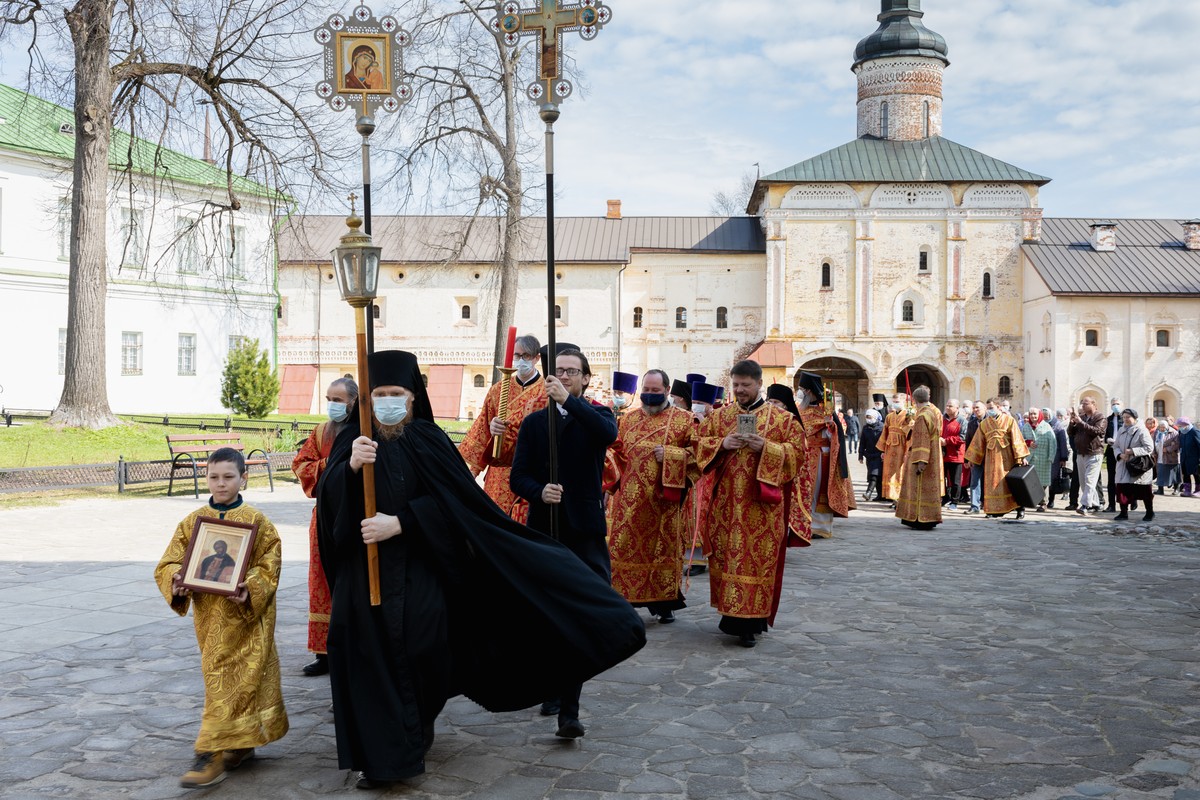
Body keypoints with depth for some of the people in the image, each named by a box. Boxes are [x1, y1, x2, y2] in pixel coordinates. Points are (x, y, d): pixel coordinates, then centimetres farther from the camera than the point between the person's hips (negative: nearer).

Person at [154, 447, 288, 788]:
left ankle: (213, 754, 0)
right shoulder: (193, 522, 4)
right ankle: (241, 744, 29)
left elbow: (269, 567, -8)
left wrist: (250, 591, -24)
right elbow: (168, 564, 5)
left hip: (245, 616, -5)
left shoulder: (256, 521, -6)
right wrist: (176, 583, -16)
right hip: (208, 615, 5)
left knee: (231, 681, -4)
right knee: (219, 678, 14)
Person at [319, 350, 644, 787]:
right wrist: (351, 466, -28)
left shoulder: (429, 440, 0)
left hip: (418, 574, -1)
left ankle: (414, 735, 23)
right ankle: (377, 754, 9)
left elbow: (451, 503, -9)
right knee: (369, 655, -4)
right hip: (364, 575, 1)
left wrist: (398, 523, -19)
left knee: (417, 650, -2)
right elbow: (328, 497, -9)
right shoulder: (351, 440, 5)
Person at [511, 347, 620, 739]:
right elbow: (518, 476, 3)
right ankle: (551, 688, 30)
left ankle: (568, 710, -9)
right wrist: (539, 492, -18)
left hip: (586, 530, -2)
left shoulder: (595, 416, 5)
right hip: (543, 530, 2)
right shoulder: (534, 422, 9)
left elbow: (609, 432, -21)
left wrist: (568, 399, -24)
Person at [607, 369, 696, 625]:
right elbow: (616, 451, 16)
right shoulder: (628, 418, 13)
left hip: (664, 501, -3)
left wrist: (669, 455, -16)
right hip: (630, 500, 3)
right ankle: (625, 597, 13)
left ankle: (663, 602, 16)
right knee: (624, 549, 2)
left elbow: (698, 452, -4)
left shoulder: (683, 419, 1)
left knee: (663, 549, 4)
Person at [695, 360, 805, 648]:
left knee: (758, 558, -4)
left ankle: (750, 622, 1)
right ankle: (731, 611, 19)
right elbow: (700, 443, 9)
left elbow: (797, 451, -1)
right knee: (725, 555, 5)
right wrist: (721, 444, -11)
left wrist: (766, 447, -16)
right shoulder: (719, 416, 11)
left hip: (761, 504, -3)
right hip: (726, 502, 3)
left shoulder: (781, 418, 3)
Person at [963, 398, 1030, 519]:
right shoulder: (984, 423, 9)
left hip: (1006, 456, -3)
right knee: (993, 482, 0)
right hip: (991, 457, 3)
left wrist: (1021, 457, -9)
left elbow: (1016, 439, -3)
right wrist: (971, 458, 12)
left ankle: (1020, 509, 3)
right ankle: (997, 509, 5)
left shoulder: (1008, 420, 1)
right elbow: (978, 442, 12)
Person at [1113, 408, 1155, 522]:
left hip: (1139, 465, -5)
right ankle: (1124, 512, 8)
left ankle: (1150, 513, 17)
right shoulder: (1121, 431, 10)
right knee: (1122, 489, -1)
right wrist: (1120, 454, -10)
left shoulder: (1141, 431, -10)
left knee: (1145, 491, 4)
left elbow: (1149, 448, -14)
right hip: (1124, 465, 5)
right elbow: (1116, 446, 11)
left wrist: (1132, 451, -20)